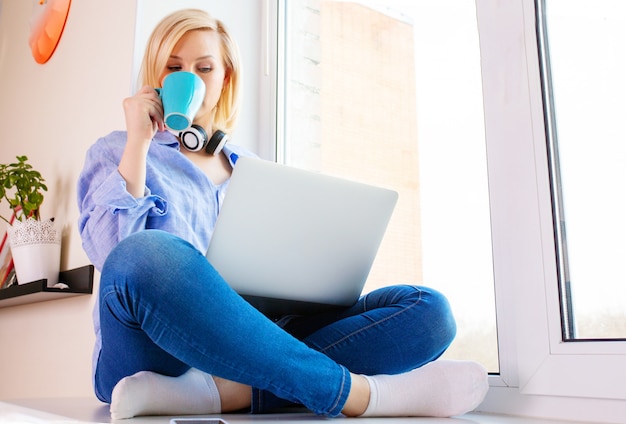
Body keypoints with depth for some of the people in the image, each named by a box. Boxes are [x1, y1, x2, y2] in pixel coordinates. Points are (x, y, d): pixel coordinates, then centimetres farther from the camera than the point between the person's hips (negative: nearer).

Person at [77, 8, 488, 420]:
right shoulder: (115, 152, 11)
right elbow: (115, 254, -7)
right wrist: (138, 140, -4)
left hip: (249, 349, 4)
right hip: (158, 354, -3)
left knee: (428, 309, -14)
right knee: (147, 253, -37)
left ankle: (221, 391, -34)